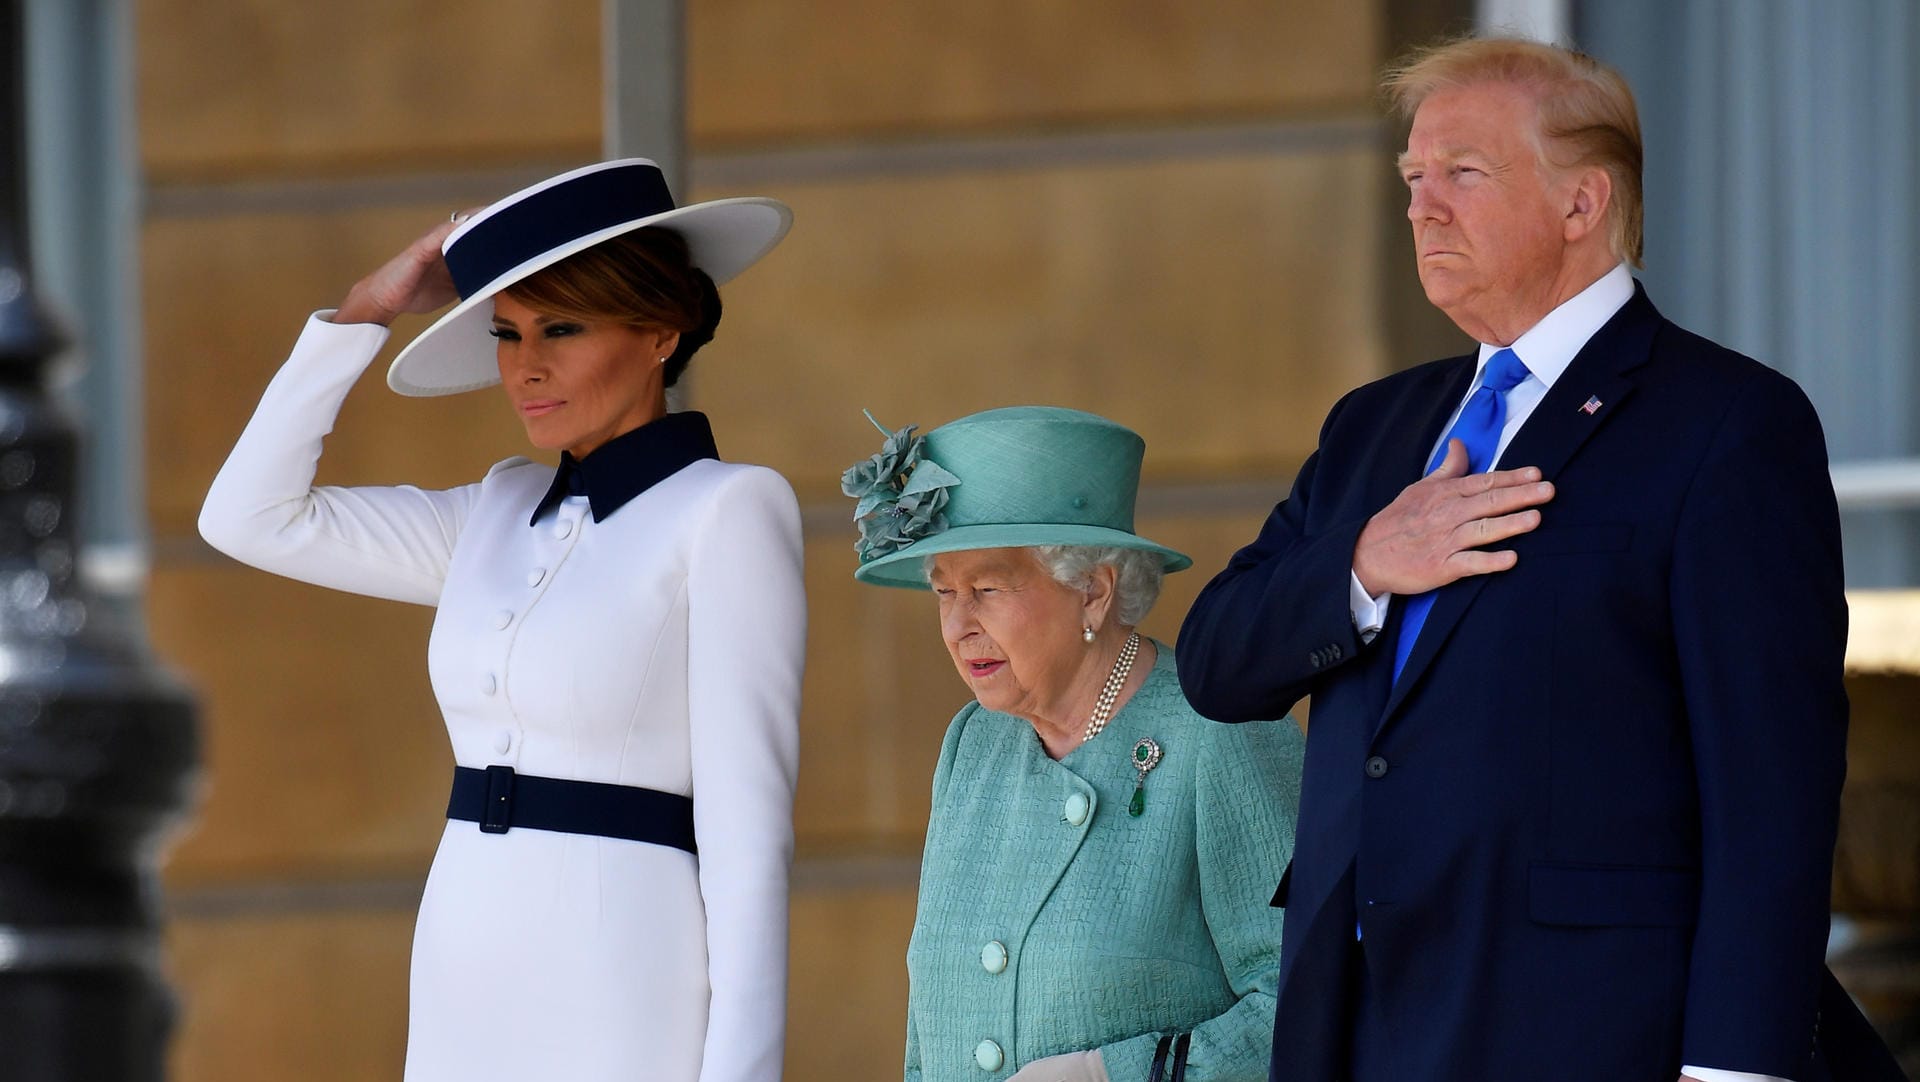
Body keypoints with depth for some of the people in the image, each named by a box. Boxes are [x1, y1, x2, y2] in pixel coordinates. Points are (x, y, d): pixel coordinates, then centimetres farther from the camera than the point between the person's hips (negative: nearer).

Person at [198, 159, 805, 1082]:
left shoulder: (729, 510, -7)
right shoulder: (503, 515, 14)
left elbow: (748, 815, -11)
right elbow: (250, 518, 16)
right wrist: (369, 309, 11)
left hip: (624, 1004, -7)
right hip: (473, 1002, 7)